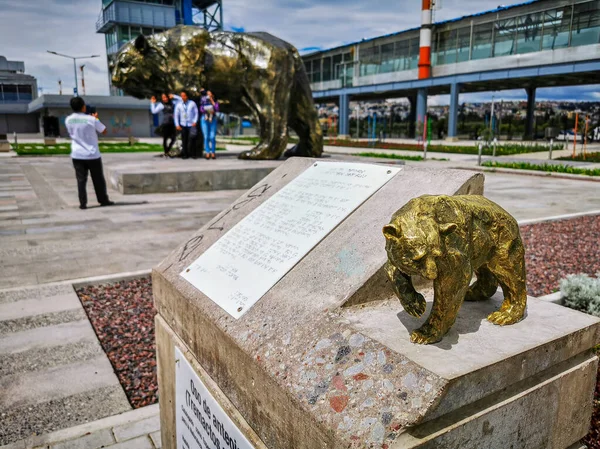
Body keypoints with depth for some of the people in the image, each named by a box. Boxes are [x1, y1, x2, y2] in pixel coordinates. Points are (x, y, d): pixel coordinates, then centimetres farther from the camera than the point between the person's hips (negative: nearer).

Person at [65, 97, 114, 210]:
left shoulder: (68, 120, 1)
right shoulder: (91, 119, -11)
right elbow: (104, 131, 0)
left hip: (77, 155, 3)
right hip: (93, 155, -2)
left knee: (81, 180, 4)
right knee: (98, 179, 10)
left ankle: (83, 203, 0)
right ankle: (103, 200, 19)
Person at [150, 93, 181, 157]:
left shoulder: (172, 103, 12)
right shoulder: (161, 105, 2)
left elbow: (180, 99, 16)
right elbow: (154, 111, -7)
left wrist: (173, 96, 8)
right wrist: (152, 103, -7)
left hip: (172, 123, 4)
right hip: (165, 124, -4)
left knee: (173, 138, 2)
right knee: (165, 139, -1)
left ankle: (167, 151, 17)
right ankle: (165, 153, 6)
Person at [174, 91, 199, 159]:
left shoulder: (192, 103, 2)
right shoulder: (179, 105, 7)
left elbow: (196, 113, 4)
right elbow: (176, 115, 8)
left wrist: (195, 122, -7)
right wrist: (177, 125, 0)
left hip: (191, 125, -2)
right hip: (183, 125, 2)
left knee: (192, 139, -8)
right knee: (184, 140, 2)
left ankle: (193, 154, 1)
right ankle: (185, 154, 10)